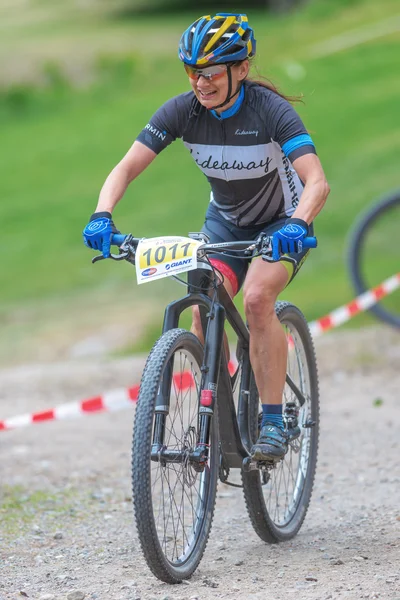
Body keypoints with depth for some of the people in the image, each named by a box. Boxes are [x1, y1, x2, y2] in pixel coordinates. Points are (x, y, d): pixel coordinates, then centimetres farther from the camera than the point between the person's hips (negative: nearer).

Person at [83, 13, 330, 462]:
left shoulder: (271, 110, -29)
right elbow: (125, 169, -20)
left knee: (256, 298, -29)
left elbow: (317, 181, -38)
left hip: (282, 223, -4)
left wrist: (296, 224, -58)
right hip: (226, 220, 4)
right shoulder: (182, 111, -19)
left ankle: (274, 422, -19)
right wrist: (102, 216, -38)